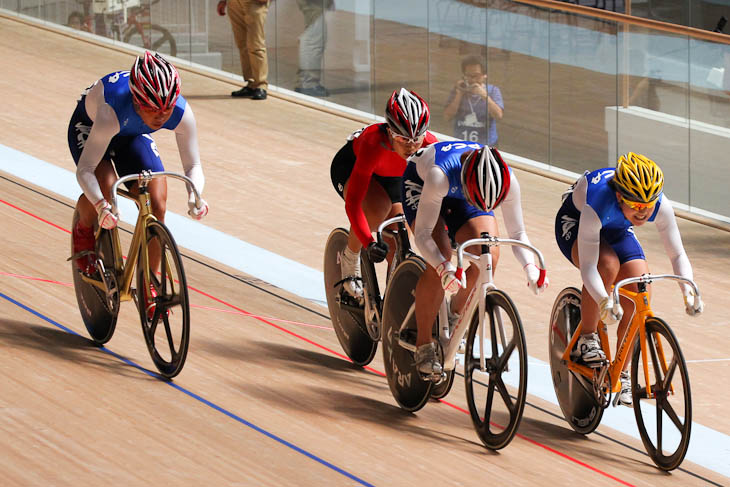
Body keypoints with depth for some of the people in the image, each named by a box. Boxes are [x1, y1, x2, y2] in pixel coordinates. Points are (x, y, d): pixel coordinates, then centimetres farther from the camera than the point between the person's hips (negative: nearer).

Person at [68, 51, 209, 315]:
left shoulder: (181, 113, -34)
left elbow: (193, 165, -23)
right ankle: (83, 230, 3)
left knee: (156, 204, -13)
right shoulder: (113, 111, -44)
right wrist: (101, 205, -58)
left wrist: (195, 195, -44)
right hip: (88, 125, -4)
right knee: (104, 187, -32)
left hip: (133, 135, 4)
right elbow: (85, 169, -40)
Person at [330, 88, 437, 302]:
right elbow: (353, 203, -45)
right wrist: (369, 244, -57)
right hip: (349, 166, -4)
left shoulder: (429, 144, -34)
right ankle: (349, 261, -7)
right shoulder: (373, 143, -44)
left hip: (391, 177, 4)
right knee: (377, 209, -33)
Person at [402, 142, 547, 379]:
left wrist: (530, 267, -38)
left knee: (489, 256, -18)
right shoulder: (440, 174, -44)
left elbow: (517, 233, -20)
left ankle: (456, 313, 11)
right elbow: (422, 234, -39)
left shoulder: (508, 180, -33)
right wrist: (444, 267, -55)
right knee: (438, 265, -24)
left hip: (459, 194, 4)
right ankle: (423, 346, -9)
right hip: (420, 184, -4)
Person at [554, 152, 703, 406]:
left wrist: (689, 292, -39)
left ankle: (621, 373, 0)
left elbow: (677, 255, -21)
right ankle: (586, 339, -14)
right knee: (607, 264, -35)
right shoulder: (598, 203, -42)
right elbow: (588, 266, -43)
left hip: (616, 229, 4)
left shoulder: (661, 206, -31)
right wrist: (604, 301, -59)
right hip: (574, 222, -4)